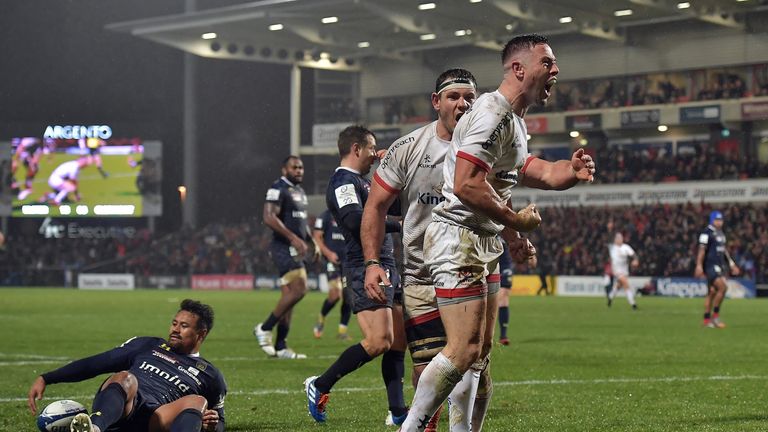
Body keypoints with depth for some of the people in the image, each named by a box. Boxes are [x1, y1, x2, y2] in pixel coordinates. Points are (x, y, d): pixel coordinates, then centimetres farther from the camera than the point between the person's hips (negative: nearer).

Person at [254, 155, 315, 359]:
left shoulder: (300, 191, 20)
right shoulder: (278, 189, -11)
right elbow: (269, 218, -22)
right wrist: (294, 238, -25)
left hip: (295, 250, 10)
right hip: (283, 248, -10)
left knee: (289, 296, 7)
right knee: (299, 289, -19)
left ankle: (280, 346, 9)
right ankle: (265, 328, -8)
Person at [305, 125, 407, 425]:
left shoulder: (363, 181, 22)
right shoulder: (343, 181, -9)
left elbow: (397, 205, 33)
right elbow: (355, 220, -26)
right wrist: (398, 225, -22)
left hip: (386, 267, 10)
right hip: (365, 268, -10)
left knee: (398, 341, 6)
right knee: (379, 341, -17)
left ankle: (398, 412, 7)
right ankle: (319, 386, -3)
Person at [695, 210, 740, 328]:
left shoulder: (720, 233, 18)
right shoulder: (707, 233, -9)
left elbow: (724, 250, 26)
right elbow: (702, 250, -14)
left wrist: (731, 264, 25)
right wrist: (699, 266, -21)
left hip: (720, 265, 9)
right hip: (710, 265, -9)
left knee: (712, 292, 9)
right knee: (722, 287, -20)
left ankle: (707, 320, 13)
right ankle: (715, 315, -10)